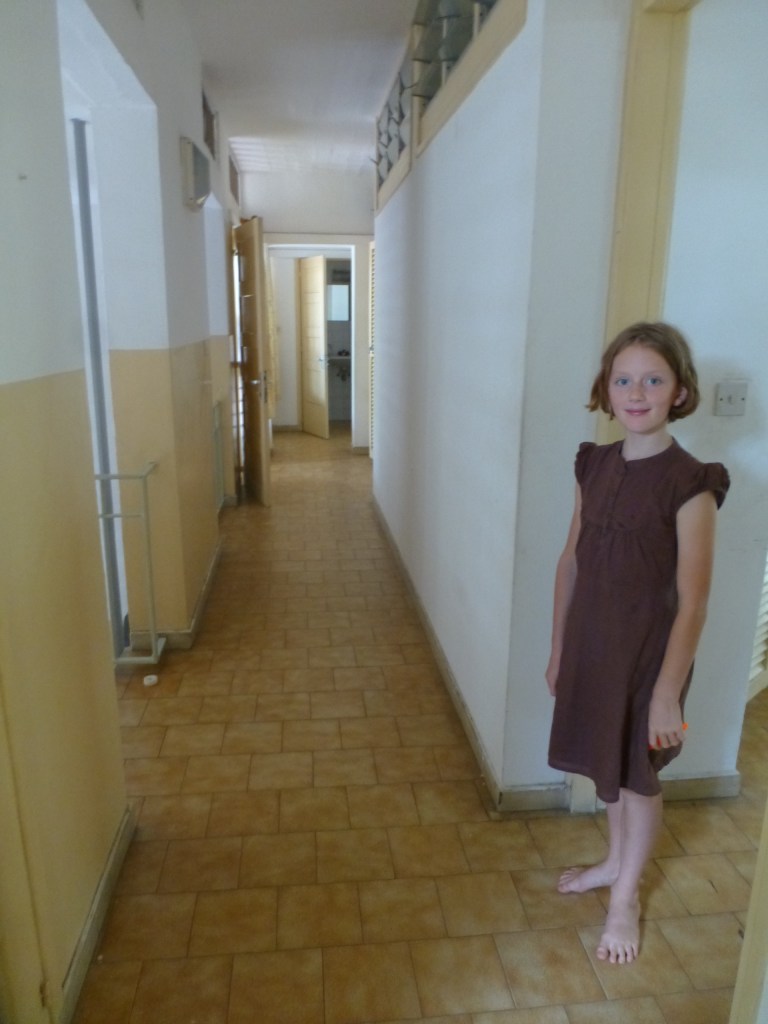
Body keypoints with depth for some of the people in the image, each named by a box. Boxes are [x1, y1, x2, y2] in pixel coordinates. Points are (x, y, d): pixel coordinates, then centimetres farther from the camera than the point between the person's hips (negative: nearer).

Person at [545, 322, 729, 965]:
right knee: (608, 763, 23)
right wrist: (558, 646, 9)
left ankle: (626, 896, 37)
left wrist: (668, 692, -18)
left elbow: (693, 602, -18)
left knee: (639, 772, 14)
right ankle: (616, 862, 48)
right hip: (591, 641, 6)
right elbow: (572, 561, 5)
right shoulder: (596, 465, -1)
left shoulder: (689, 483, -19)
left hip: (648, 648, -5)